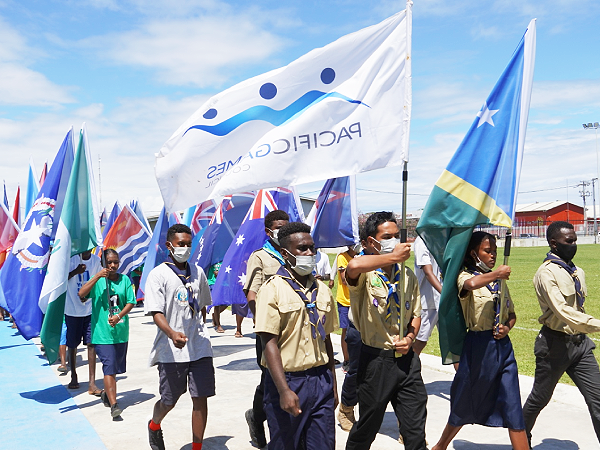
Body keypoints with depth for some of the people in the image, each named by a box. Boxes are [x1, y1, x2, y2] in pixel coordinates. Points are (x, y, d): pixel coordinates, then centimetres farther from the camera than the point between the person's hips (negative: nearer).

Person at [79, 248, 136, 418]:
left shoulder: (125, 280, 5)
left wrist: (119, 316, -14)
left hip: (121, 331, 4)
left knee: (116, 367, 16)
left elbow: (131, 302, 2)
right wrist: (97, 277, -21)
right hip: (102, 332, -4)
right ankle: (113, 405, -10)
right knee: (109, 367, -10)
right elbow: (81, 294, -16)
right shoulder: (97, 280, -2)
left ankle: (107, 393, 40)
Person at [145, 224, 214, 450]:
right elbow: (156, 312, -15)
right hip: (171, 349, -3)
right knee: (169, 401, 11)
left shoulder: (198, 272, 8)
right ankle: (154, 426, 44)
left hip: (200, 347, 4)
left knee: (201, 398, 1)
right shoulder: (158, 275, -7)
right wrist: (172, 333, -32)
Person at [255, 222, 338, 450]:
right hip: (288, 381, -4)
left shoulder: (322, 291, 9)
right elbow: (269, 344, -13)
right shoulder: (272, 290, -8)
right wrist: (284, 391, -19)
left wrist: (332, 384, 16)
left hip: (321, 381, 5)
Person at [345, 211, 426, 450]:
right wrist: (393, 256, -27)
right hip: (376, 359, -5)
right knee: (367, 426, 13)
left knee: (415, 430, 11)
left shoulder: (408, 276, 7)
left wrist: (410, 337, -3)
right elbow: (353, 266, -38)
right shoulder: (365, 275, -12)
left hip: (406, 358, 5)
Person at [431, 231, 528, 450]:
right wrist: (496, 274, -22)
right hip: (478, 346, -4)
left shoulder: (499, 281, 11)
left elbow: (512, 315, 17)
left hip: (503, 346, 4)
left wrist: (506, 327, -3)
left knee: (512, 408, 1)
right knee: (465, 404, 11)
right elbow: (472, 284, -33)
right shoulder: (465, 276, -6)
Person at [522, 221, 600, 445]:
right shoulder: (547, 273, -16)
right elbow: (562, 311, -27)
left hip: (579, 342, 7)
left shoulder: (577, 272, 8)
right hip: (556, 344, -7)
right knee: (539, 398, 11)